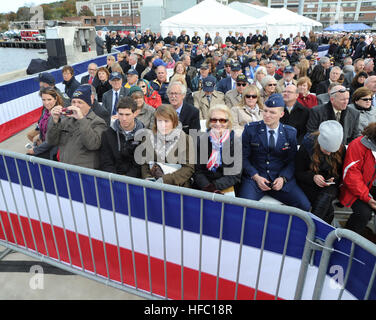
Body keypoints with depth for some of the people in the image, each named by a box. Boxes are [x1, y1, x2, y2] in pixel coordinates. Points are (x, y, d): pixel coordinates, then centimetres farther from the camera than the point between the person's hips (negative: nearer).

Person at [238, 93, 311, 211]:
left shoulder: (290, 133, 6)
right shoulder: (250, 129, 1)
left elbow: (292, 160, 8)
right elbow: (243, 157, 1)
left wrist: (283, 178, -10)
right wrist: (256, 177, -12)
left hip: (280, 178, 3)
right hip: (254, 176, -2)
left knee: (305, 205, -16)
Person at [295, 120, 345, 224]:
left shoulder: (341, 149, -6)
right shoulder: (306, 146, -13)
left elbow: (341, 173, 9)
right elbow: (298, 173, -6)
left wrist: (333, 179, -13)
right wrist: (313, 177, -25)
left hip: (330, 187, 2)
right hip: (309, 185, -2)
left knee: (326, 195, -34)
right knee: (328, 210, -29)